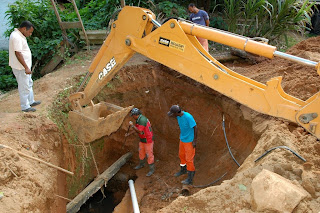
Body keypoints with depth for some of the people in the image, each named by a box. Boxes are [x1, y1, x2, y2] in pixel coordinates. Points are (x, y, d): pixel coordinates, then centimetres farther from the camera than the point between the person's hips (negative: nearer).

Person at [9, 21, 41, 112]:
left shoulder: (19, 35, 11)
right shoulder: (16, 37, -22)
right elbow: (18, 54, -26)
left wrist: (27, 67, 21)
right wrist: (26, 68, -25)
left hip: (24, 66, 11)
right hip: (20, 67, -11)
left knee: (29, 83, 22)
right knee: (24, 87, 0)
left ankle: (31, 101, 36)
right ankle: (25, 107, 12)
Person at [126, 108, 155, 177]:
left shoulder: (142, 120, -28)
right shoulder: (139, 119, 5)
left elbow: (139, 131, -28)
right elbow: (137, 129, 16)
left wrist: (132, 125, -21)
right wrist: (129, 134, 14)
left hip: (148, 140, -10)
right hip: (143, 139, 10)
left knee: (149, 155, 0)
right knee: (141, 152, 23)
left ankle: (151, 169, 14)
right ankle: (141, 164, 44)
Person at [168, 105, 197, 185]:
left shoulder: (188, 117, -30)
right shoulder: (178, 115, -7)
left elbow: (195, 127, -22)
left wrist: (194, 141, -18)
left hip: (189, 141, -8)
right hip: (182, 139, 8)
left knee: (189, 159, 0)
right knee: (181, 155, 22)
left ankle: (190, 178, 13)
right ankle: (183, 169, 45)